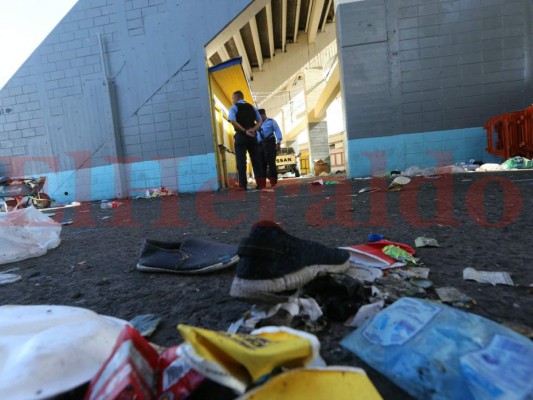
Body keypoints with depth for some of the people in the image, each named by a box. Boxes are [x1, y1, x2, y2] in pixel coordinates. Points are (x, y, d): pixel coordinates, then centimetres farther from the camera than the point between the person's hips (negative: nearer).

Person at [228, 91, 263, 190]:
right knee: (255, 159, 6)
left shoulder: (234, 107, 2)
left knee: (241, 160, -3)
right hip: (252, 136, 4)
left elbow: (233, 121, -14)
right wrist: (253, 129, -5)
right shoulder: (252, 107, 17)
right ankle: (260, 183, 4)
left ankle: (243, 185, -6)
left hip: (240, 136, -4)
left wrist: (244, 131, -12)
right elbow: (260, 122, 9)